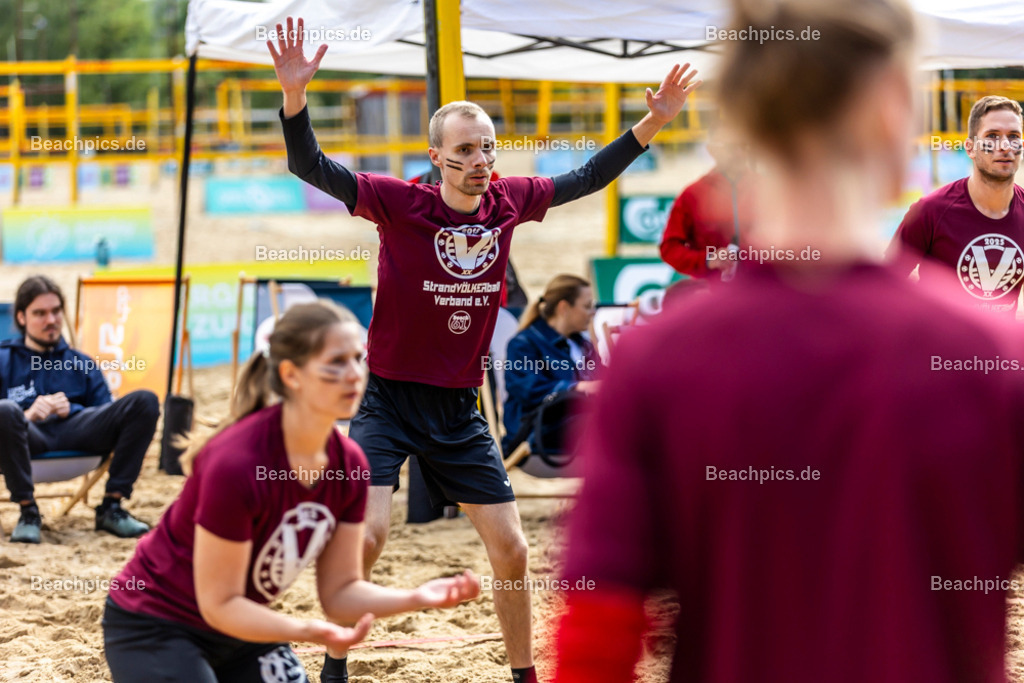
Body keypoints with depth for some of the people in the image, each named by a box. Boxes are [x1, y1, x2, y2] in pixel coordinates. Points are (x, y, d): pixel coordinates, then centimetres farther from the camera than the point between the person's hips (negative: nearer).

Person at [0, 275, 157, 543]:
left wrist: (70, 410, -4)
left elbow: (108, 415, 17)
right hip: (30, 434, -3)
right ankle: (28, 511, -22)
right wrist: (27, 415, -15)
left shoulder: (81, 364, 27)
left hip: (74, 427, 3)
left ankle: (111, 508, -15)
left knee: (145, 401, -17)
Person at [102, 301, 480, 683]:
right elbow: (219, 604, -24)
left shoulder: (349, 465, -9)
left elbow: (339, 591, -4)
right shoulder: (235, 464, -31)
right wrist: (310, 633, -38)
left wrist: (416, 599, -21)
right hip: (154, 630, -7)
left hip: (242, 631, 7)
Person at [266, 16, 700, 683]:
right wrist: (295, 95, -40)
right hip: (391, 401, -4)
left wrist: (654, 121, 8)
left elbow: (586, 178, 13)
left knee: (512, 550, 6)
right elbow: (311, 167, -23)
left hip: (461, 410, 4)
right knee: (367, 534, -19)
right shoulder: (399, 202, -14)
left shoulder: (509, 201, -2)